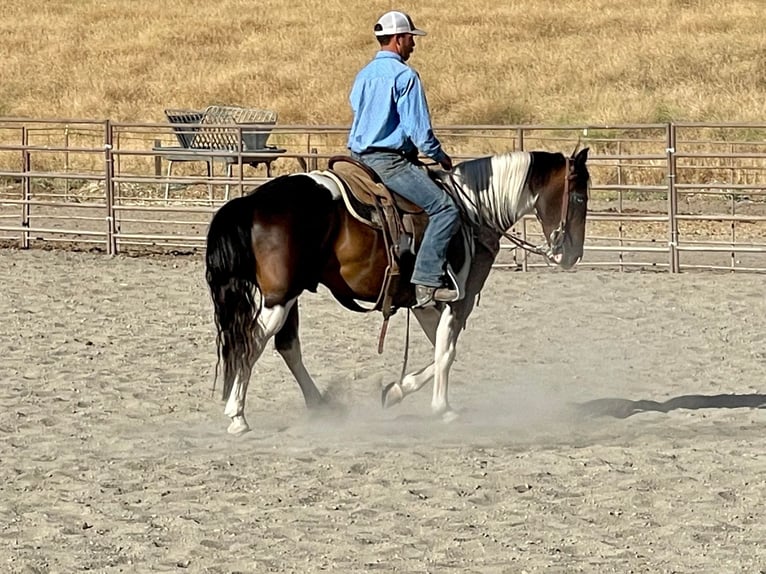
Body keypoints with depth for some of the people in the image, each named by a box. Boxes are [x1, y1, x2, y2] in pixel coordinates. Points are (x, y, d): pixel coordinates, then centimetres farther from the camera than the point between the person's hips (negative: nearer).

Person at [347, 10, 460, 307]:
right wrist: (441, 156, 2)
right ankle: (426, 281, -24)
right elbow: (419, 130, -15)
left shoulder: (363, 75, 15)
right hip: (390, 162, -9)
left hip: (359, 159, 9)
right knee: (445, 208, -14)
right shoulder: (404, 75, -11)